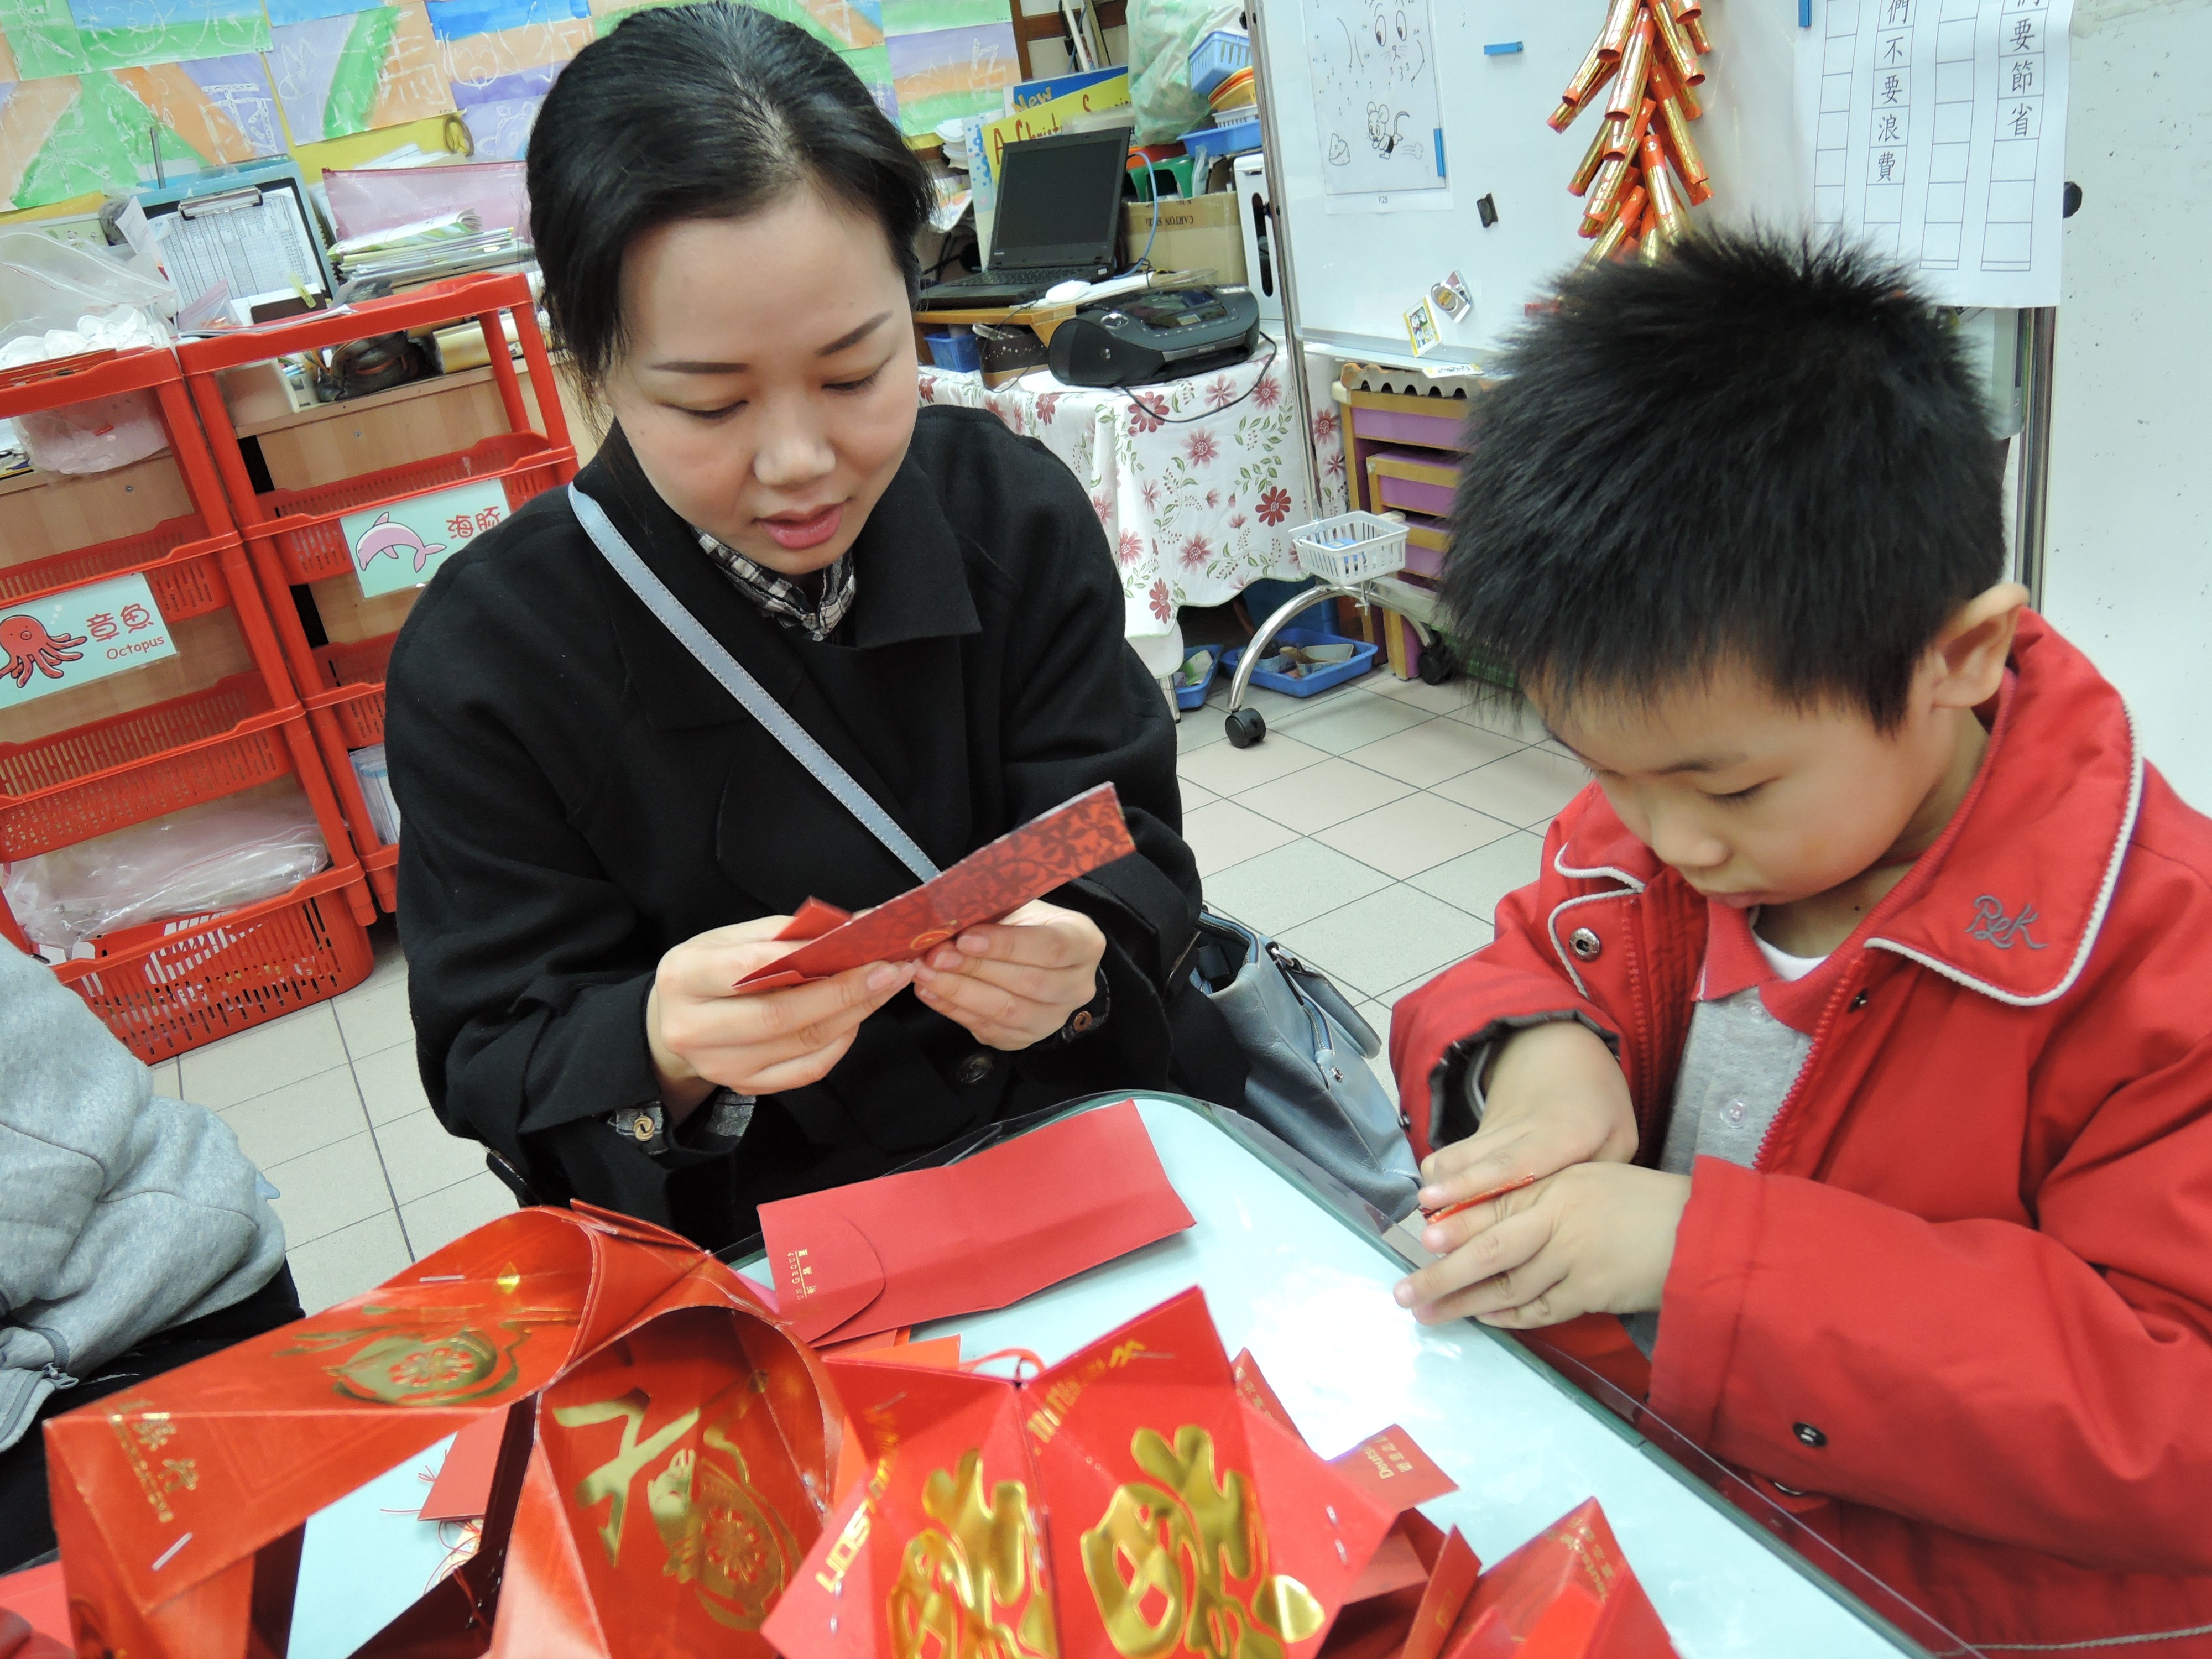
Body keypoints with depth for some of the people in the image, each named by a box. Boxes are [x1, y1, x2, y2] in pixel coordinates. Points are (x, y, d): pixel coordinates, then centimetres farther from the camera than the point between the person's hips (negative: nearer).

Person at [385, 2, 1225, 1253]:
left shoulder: (1019, 508, -5)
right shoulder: (484, 658, -11)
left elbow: (1134, 855, -5)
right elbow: (489, 1066, -8)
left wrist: (1072, 968, -28)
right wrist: (662, 1051, -30)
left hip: (1078, 1146, 1)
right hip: (746, 1240, 0)